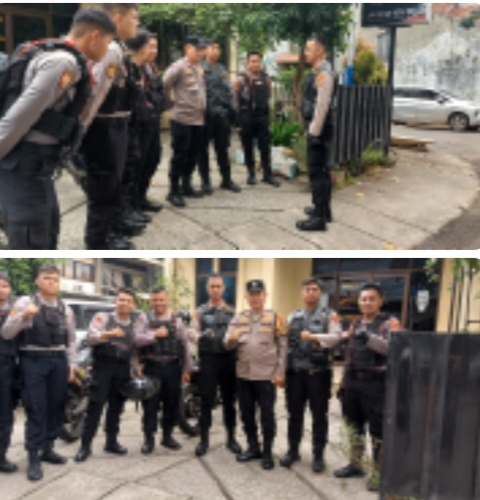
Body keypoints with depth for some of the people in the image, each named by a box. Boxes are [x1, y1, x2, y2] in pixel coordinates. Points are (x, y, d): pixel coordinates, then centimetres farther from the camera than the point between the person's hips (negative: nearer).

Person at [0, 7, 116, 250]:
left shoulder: (50, 53, 17)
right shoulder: (65, 62, -15)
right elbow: (22, 115, -22)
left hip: (33, 163, 10)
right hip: (25, 164, -10)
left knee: (48, 229, 23)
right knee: (31, 243, -7)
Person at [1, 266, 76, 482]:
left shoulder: (65, 309, 11)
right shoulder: (25, 303, -3)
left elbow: (71, 340, 16)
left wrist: (71, 365, 9)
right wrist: (23, 316, -25)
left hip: (58, 361, 5)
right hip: (33, 360, -5)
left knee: (56, 407, 10)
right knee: (36, 409, -4)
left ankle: (47, 449, 26)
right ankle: (34, 459, 4)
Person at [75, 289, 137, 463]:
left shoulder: (135, 326, 14)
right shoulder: (102, 318, 2)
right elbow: (90, 338, -10)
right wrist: (108, 334, -25)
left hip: (123, 370, 4)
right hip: (103, 366, -4)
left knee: (116, 408, 9)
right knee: (95, 406, -7)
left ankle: (112, 442, 20)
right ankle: (85, 445, -3)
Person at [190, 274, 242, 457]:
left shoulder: (232, 311, 11)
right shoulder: (200, 311, 8)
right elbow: (194, 333, 0)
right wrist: (201, 336, -23)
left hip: (228, 358, 1)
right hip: (208, 358, -1)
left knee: (229, 400, 7)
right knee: (206, 400, 2)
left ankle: (231, 438, 18)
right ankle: (204, 439, 10)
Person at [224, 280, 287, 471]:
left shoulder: (274, 318, -2)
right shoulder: (238, 318, 8)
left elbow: (282, 347, -3)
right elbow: (228, 345, 4)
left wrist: (280, 373, -9)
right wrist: (232, 339, -20)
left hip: (266, 376, -4)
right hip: (243, 375, 4)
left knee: (267, 416, 3)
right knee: (247, 414, 12)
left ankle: (267, 452, 14)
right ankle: (253, 448, 27)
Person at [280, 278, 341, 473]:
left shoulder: (329, 315, -1)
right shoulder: (293, 317, 11)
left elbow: (335, 337, -16)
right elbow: (285, 342, 10)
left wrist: (314, 337, -29)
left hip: (318, 371, -3)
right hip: (295, 371, 3)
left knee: (319, 415, 5)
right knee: (294, 413, 11)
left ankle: (318, 455, 17)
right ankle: (293, 451, 25)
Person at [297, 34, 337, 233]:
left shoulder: (324, 73, -17)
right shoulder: (317, 71, 14)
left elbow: (322, 105, -23)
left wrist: (314, 132, -23)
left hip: (320, 130, -10)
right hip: (316, 129, 10)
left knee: (318, 172, -8)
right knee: (321, 170, 18)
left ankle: (319, 218, -5)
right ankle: (323, 209, 30)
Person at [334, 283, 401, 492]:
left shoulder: (389, 322, -6)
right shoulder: (356, 324, 14)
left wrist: (369, 338, -35)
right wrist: (344, 383, 17)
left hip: (376, 383, -6)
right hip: (354, 381, 7)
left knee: (378, 430, -2)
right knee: (355, 425, 15)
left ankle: (379, 473, 8)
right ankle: (355, 465, 29)